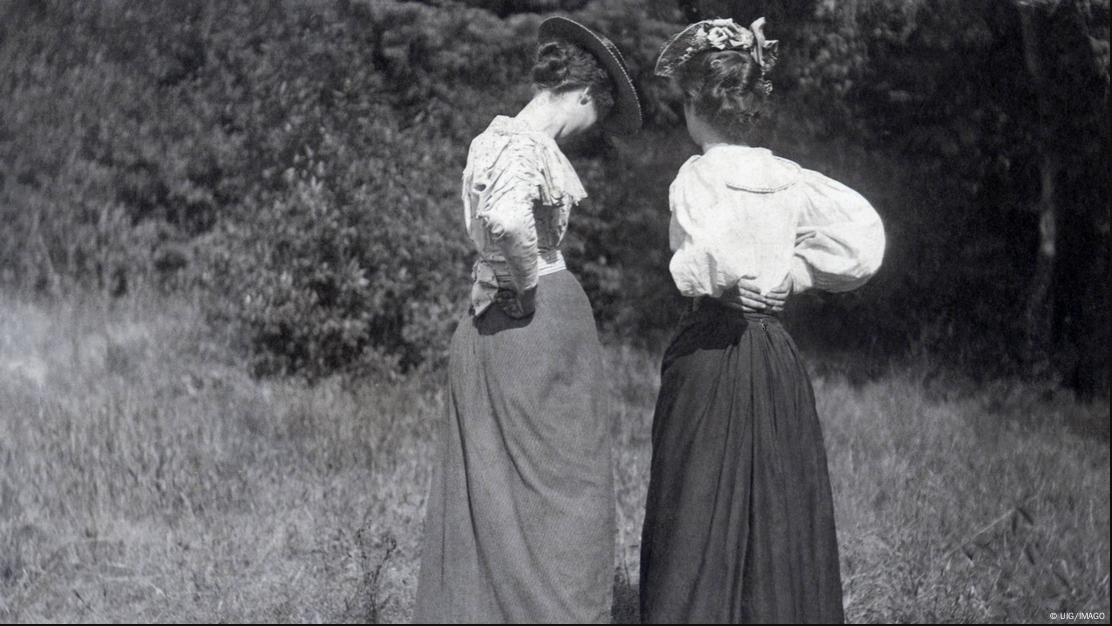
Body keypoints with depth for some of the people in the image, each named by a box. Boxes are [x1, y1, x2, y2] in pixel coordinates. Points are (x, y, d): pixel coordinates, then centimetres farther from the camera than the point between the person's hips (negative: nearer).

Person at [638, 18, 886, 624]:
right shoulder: (790, 178, 3)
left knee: (700, 518, 4)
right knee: (781, 513, 12)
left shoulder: (698, 176, -10)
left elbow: (719, 260, -28)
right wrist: (792, 272, 2)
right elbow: (862, 238, -6)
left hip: (710, 353, -4)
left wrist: (690, 271, -8)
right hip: (777, 353, 5)